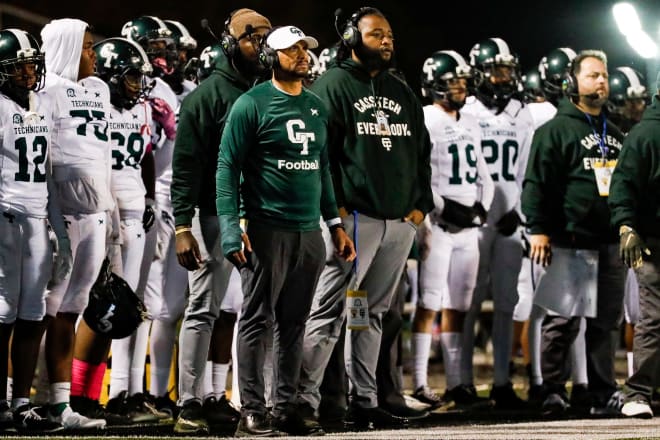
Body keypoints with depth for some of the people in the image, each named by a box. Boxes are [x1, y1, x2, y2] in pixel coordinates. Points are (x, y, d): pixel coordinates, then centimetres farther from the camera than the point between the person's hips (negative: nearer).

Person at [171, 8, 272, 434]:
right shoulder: (207, 95, -3)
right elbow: (186, 165, -7)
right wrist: (183, 226, -15)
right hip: (217, 217, -5)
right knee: (204, 309, -3)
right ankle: (190, 403, 0)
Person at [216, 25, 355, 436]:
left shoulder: (318, 107, 15)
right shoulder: (252, 104, -4)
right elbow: (227, 167, -7)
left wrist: (335, 223, 17)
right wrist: (232, 227, -16)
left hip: (310, 232, 6)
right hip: (267, 229, -6)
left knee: (294, 324, 7)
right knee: (257, 321, -4)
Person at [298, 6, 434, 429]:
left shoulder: (403, 92, 19)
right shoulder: (333, 86, -2)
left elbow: (422, 151, 21)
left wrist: (420, 204, 10)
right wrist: (335, 206, -15)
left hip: (401, 220, 7)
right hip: (355, 217, -7)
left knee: (373, 314, 11)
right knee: (329, 312, -10)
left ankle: (364, 400, 15)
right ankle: (304, 399, -10)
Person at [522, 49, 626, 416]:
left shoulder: (615, 135, 20)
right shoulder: (556, 131, -1)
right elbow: (537, 183, -7)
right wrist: (538, 229, -15)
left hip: (610, 244, 6)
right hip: (571, 244, -6)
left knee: (605, 323, 7)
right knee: (562, 321, -7)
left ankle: (604, 394, 12)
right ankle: (553, 392, -2)